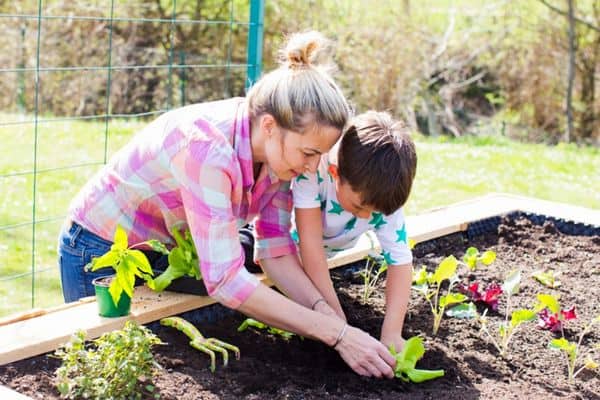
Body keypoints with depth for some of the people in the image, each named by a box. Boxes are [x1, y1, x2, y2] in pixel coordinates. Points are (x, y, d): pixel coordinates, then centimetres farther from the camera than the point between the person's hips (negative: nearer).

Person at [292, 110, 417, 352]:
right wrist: (335, 314, -41)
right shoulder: (313, 167, -44)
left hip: (331, 249, 3)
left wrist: (392, 333, -43)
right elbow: (310, 241, -41)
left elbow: (400, 262, -33)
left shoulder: (385, 198, -33)